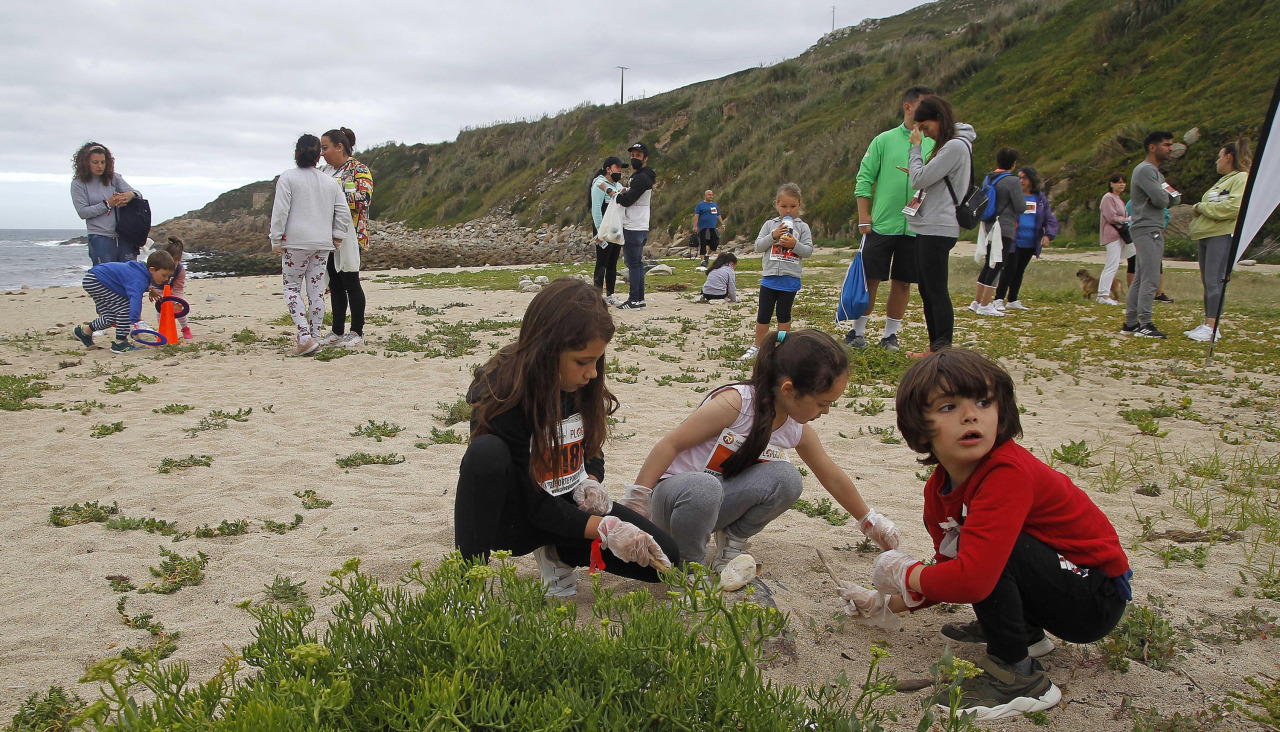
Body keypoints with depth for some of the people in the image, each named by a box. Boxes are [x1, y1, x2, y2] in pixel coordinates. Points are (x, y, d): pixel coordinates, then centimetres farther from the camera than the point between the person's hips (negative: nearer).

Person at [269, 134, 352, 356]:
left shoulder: (287, 177, -5)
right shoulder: (331, 182, 8)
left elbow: (280, 211, -9)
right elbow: (344, 213, 6)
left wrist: (276, 240, -3)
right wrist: (337, 238, 12)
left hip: (296, 242, -4)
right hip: (323, 243, 4)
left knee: (292, 288, 4)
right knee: (317, 289, 8)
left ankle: (305, 337, -10)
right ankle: (315, 337, 11)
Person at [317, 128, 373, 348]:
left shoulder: (359, 170, -5)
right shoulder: (323, 170, 15)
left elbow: (364, 198, -19)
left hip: (349, 236, -7)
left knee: (350, 282, -3)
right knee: (335, 284, 10)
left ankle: (357, 332, 5)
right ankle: (337, 332, 17)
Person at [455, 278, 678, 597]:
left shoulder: (582, 387, -8)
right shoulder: (500, 397, -26)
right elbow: (532, 503, -24)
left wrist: (590, 482, -12)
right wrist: (603, 528, -32)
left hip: (572, 509, 5)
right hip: (515, 522, -5)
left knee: (665, 560, -11)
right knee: (486, 451, -37)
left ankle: (558, 554, 11)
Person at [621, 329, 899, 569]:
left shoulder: (799, 431, -1)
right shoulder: (735, 403, -24)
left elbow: (833, 477, 16)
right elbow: (671, 444, -21)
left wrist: (869, 520, 26)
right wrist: (636, 500, -22)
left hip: (718, 503, 6)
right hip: (672, 496, -5)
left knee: (786, 478, -21)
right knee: (703, 488, -42)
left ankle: (733, 539, 2)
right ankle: (688, 563, -14)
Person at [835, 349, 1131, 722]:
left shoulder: (1009, 474, -30)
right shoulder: (940, 488, -3)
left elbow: (971, 578, -39)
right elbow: (953, 569, 12)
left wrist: (906, 575, -20)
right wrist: (886, 602, 5)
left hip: (1098, 598, -9)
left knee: (983, 544, -27)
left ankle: (1016, 675, -12)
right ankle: (1025, 632, 21)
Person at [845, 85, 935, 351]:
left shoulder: (934, 145, 6)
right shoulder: (884, 140, 0)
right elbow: (864, 179, 0)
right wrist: (864, 217, -6)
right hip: (882, 226, -2)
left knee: (902, 283, 7)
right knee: (870, 279, 1)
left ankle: (890, 334, 19)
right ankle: (857, 331, 15)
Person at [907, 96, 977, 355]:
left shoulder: (956, 146, -13)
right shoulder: (947, 145, 17)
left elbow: (920, 179, -17)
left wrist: (916, 147, -6)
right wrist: (916, 174, 8)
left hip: (938, 229, -10)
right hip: (927, 227, 10)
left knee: (936, 291, -8)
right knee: (926, 290, 12)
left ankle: (944, 350, -4)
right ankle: (935, 348, 19)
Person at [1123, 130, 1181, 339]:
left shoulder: (1155, 172, 23)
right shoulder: (1145, 170, -10)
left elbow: (1176, 199, 16)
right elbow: (1160, 199, -20)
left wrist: (1167, 196, -5)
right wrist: (1166, 195, 2)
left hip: (1153, 231, 10)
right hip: (1147, 230, -10)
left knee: (1141, 279, 9)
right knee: (1150, 280, -13)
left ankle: (1130, 323, 11)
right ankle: (1145, 325, -13)